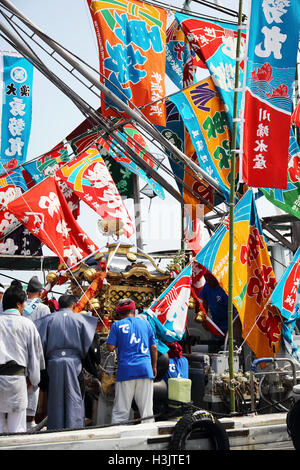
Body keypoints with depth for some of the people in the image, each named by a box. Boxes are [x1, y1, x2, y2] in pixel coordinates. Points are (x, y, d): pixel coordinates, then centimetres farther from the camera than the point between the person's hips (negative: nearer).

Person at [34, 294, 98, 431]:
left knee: (55, 399, 7)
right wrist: (83, 359, 14)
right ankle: (74, 429, -5)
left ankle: (55, 430, 7)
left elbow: (40, 342, 1)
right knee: (74, 399, 2)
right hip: (73, 361, -1)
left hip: (54, 361, 1)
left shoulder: (48, 319, 7)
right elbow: (88, 343, 1)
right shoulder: (80, 319, 5)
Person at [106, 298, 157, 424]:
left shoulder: (117, 325, 4)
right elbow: (153, 348, 11)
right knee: (147, 409, 5)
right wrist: (154, 367, 21)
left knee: (120, 410, 1)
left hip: (125, 370, -2)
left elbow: (110, 348, -3)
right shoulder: (145, 323, 12)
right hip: (145, 369, 2)